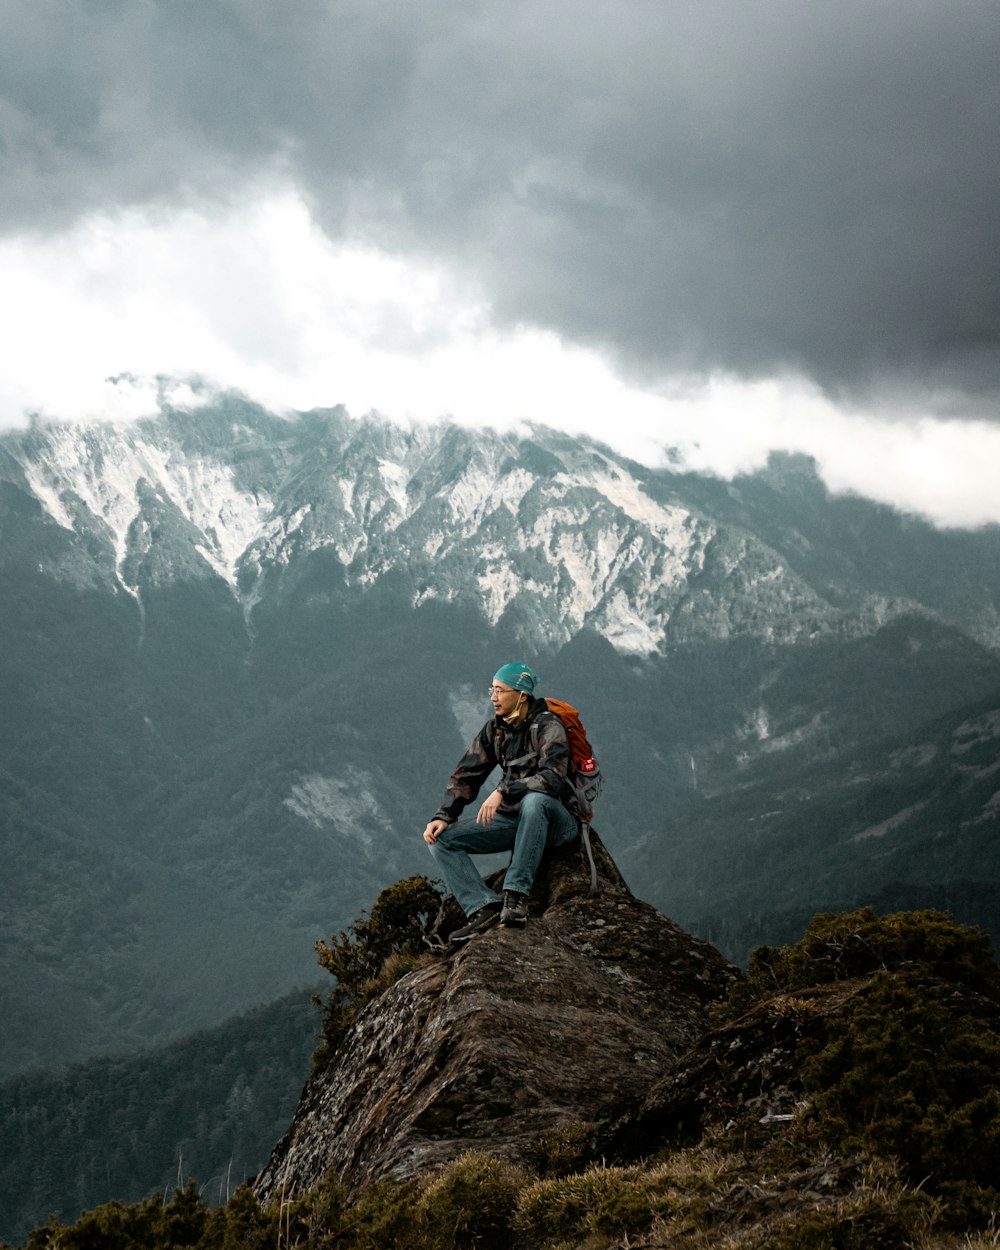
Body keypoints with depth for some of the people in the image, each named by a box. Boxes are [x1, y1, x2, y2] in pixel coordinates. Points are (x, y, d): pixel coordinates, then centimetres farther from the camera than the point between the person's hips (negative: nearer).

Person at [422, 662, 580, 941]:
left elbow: (552, 777, -30)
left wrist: (503, 792, -36)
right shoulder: (494, 729, 7)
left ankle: (516, 895, -40)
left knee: (534, 800, -43)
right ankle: (485, 908, -26)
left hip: (557, 819, -7)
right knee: (442, 838, -8)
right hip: (515, 819, 7)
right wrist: (443, 816, -8)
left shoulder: (547, 727, -14)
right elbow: (466, 776, 6)